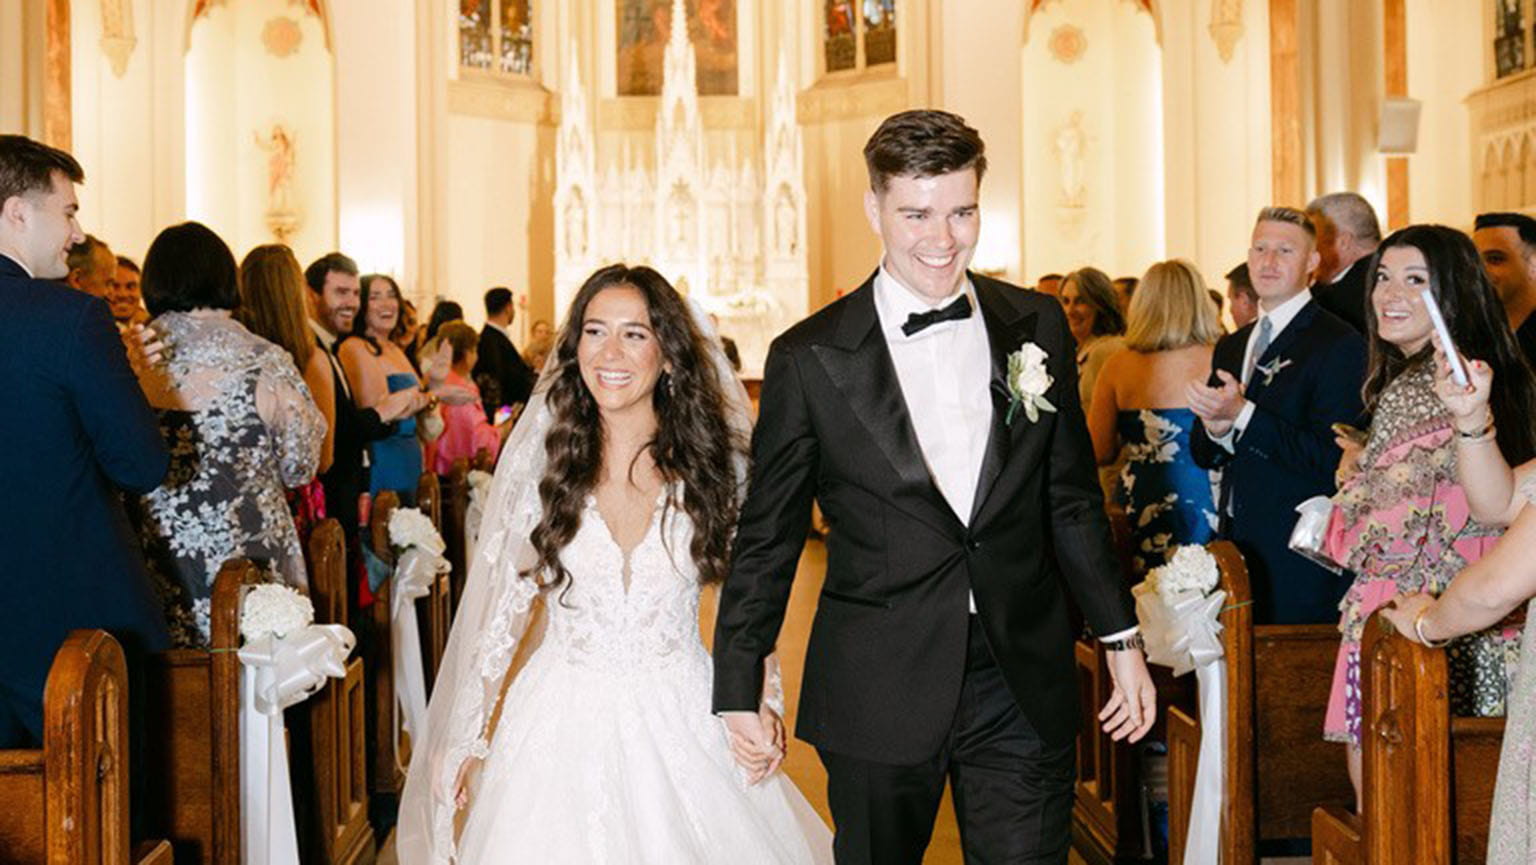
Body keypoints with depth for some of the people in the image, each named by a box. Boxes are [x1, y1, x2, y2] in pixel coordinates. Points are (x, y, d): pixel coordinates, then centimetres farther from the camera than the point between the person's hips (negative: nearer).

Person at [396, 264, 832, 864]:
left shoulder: (713, 460, -4)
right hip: (563, 724, 0)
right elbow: (505, 605, 2)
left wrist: (760, 703, -9)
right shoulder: (543, 458, -4)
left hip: (682, 719, 0)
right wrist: (470, 737, 3)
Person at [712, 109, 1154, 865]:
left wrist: (1121, 639, 12)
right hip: (879, 694, -2)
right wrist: (738, 689, 0)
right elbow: (766, 537, 0)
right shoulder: (809, 359, -5)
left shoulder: (1038, 327, 4)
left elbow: (1072, 499, 12)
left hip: (1023, 689, 2)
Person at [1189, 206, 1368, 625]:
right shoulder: (1230, 347, 15)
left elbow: (1332, 457, -18)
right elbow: (1202, 455, 15)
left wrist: (1243, 415, -21)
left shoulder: (1340, 346, -9)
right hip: (1236, 547, 6)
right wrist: (1215, 429, -9)